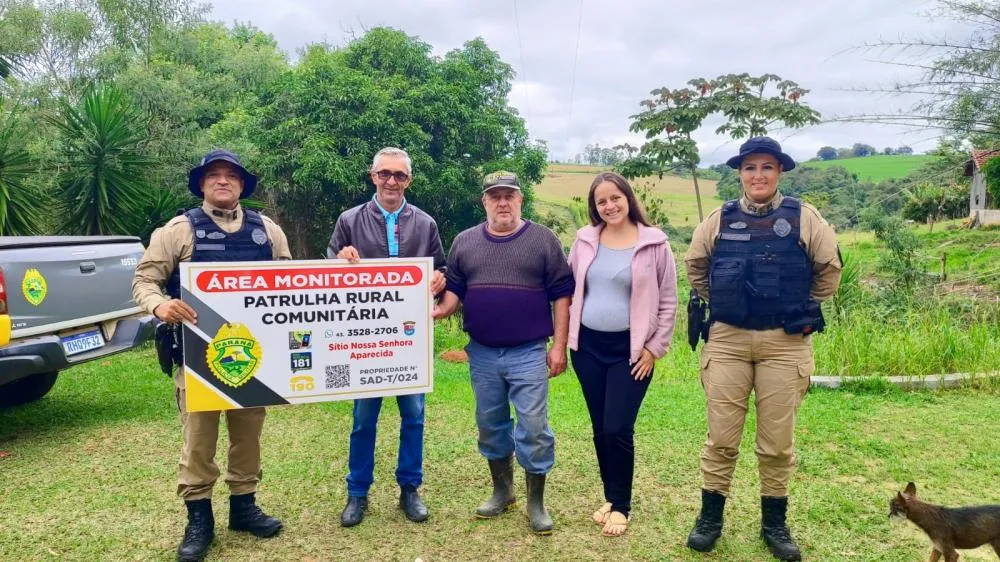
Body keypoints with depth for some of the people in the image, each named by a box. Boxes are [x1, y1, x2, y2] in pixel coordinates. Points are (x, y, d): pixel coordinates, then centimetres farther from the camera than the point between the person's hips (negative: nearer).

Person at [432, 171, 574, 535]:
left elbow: (562, 294, -2)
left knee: (533, 427, -1)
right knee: (490, 425, 14)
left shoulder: (543, 240, -1)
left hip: (529, 353, -3)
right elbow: (454, 288, 10)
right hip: (482, 354, 4)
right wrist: (441, 310, -12)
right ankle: (502, 491, 33)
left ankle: (536, 503, 16)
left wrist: (559, 346, -6)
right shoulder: (465, 242, 7)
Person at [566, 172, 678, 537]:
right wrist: (567, 335, 7)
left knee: (618, 429, -5)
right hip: (587, 346, 4)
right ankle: (610, 497, 30)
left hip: (630, 349, -3)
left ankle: (621, 506, 16)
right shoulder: (585, 240, 4)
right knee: (600, 428, 11)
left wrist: (655, 348, -5)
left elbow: (668, 302, -2)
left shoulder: (654, 244, -6)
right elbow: (569, 290, 12)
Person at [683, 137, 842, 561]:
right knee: (721, 436, 6)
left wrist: (805, 311, 8)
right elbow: (694, 264, 17)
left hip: (785, 343, 0)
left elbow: (830, 267, 7)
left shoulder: (803, 217, 0)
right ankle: (710, 517, 21)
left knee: (777, 441, 8)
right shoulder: (720, 220, 4)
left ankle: (774, 524, 25)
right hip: (727, 340, 1)